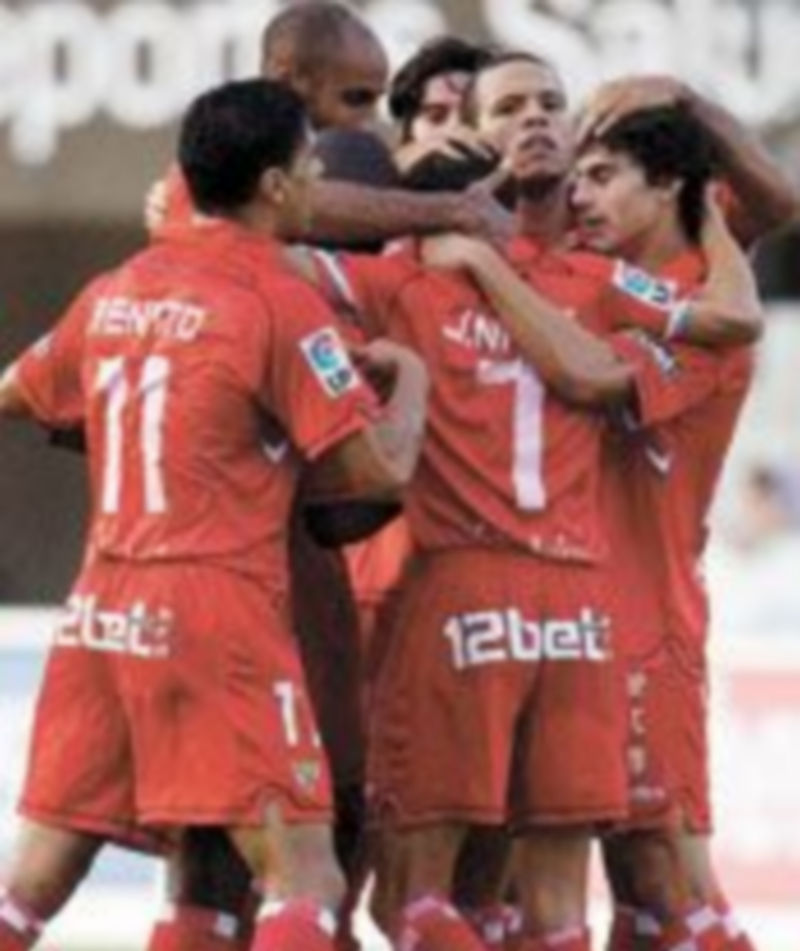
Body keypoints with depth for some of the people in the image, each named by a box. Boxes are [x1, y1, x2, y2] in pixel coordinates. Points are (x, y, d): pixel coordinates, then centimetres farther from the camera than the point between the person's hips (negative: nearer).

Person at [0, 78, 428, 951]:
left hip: (101, 610, 7)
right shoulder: (278, 300, -7)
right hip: (213, 613, -7)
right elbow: (378, 468, -8)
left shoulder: (119, 290, 12)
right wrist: (410, 378, 10)